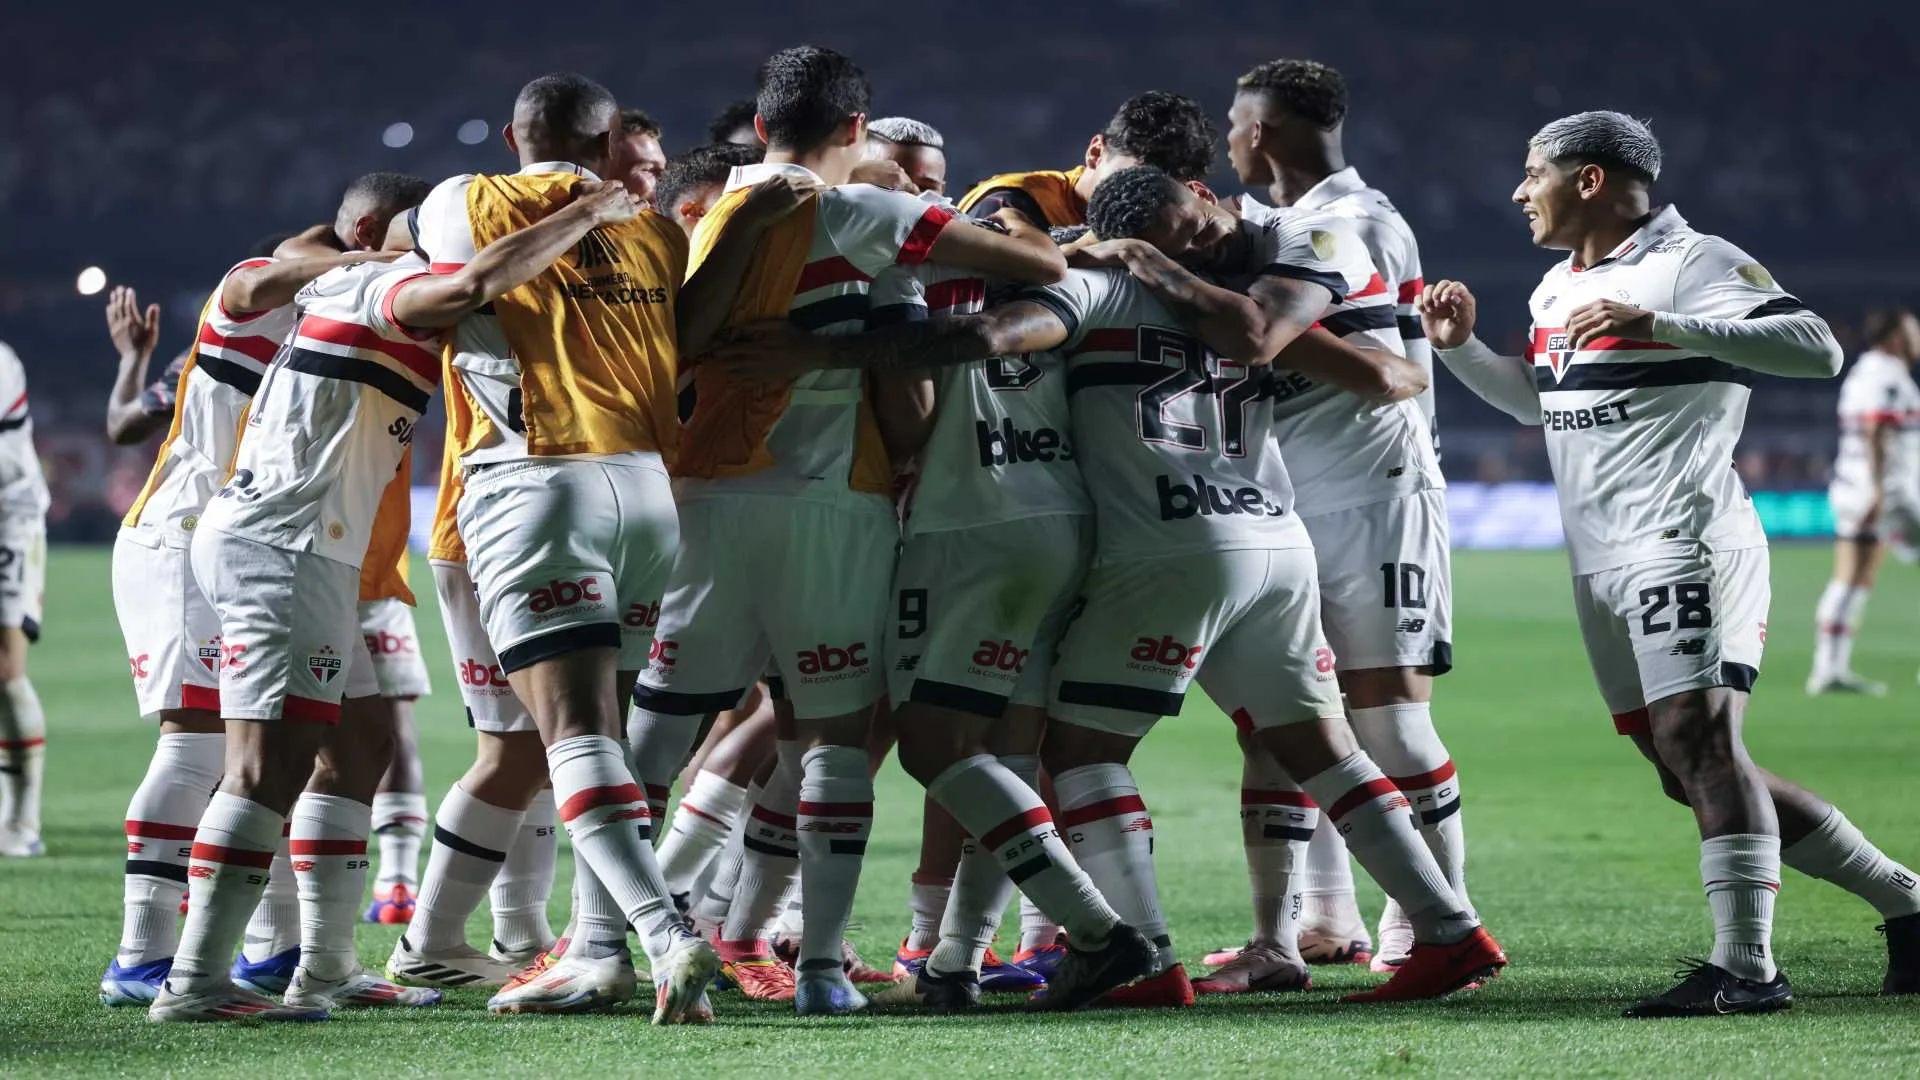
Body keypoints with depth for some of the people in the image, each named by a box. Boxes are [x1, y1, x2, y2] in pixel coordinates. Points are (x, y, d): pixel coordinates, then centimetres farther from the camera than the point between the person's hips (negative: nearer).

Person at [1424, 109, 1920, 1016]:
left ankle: (1744, 967, -20)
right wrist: (1460, 349, 19)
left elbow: (1817, 349, -23)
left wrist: (1657, 326, -29)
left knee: (1701, 743, -18)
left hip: (1685, 548, -9)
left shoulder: (1692, 263, -9)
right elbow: (1537, 403, 37)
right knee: (1687, 773, 9)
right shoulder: (1559, 287, 19)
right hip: (1603, 568, 9)